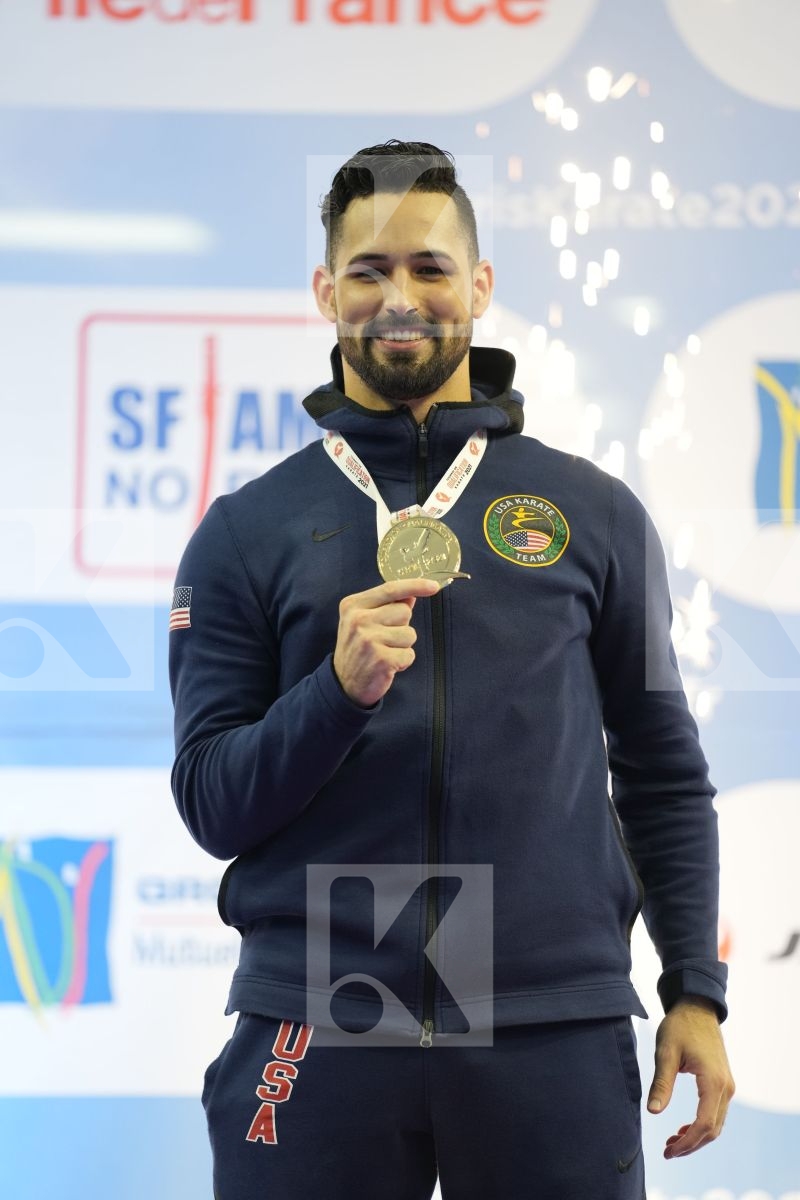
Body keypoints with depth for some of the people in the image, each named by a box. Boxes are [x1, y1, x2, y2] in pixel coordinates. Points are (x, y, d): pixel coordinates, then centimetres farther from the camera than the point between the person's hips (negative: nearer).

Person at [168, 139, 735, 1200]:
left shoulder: (594, 513, 8)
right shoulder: (246, 533, 7)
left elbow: (663, 772, 11)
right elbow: (212, 804, 2)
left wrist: (696, 991, 4)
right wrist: (339, 692, -15)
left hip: (556, 1030, 0)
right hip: (315, 1030, 0)